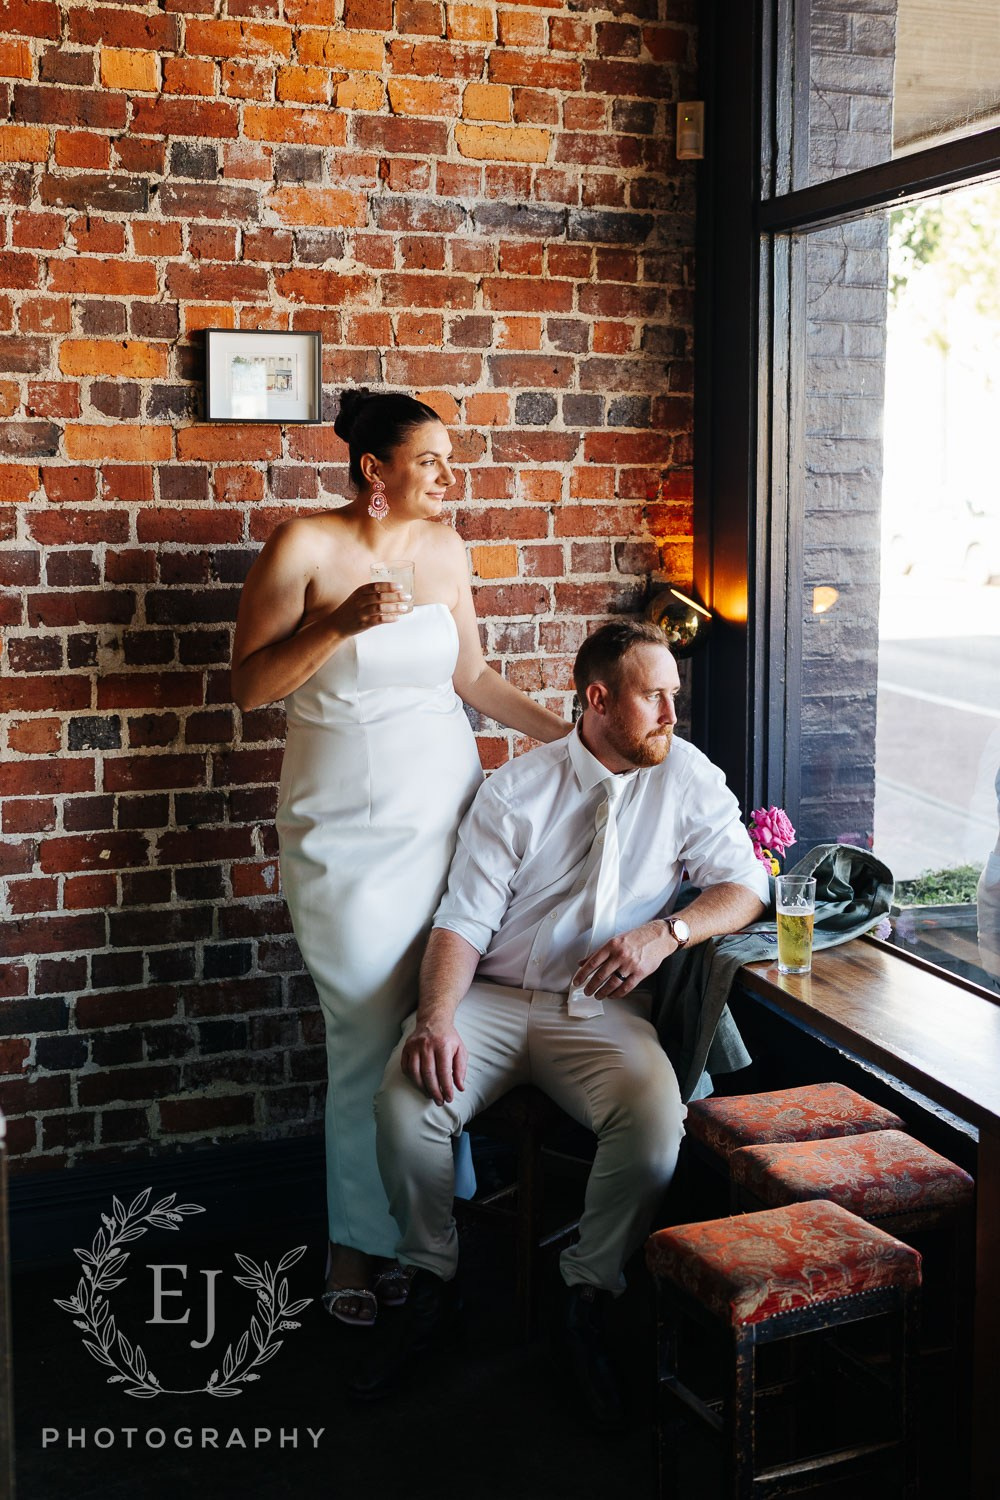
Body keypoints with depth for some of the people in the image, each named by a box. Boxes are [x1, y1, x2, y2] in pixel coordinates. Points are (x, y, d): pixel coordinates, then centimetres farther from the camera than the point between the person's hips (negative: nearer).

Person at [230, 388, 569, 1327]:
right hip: (349, 829, -4)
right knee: (370, 1033, -1)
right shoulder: (305, 546, -8)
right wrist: (341, 623, -20)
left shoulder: (444, 547, 7)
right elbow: (247, 686, -9)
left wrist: (565, 733, 12)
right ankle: (360, 1241, 16)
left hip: (447, 809, 4)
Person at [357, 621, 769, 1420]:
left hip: (604, 1011, 0)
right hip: (494, 996, 0)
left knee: (657, 1117, -31)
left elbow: (745, 885, 4)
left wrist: (667, 931, -17)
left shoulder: (686, 777, 5)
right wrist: (437, 1015, -22)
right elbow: (465, 919, -3)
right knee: (404, 1102, -26)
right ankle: (433, 1283, 2)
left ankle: (588, 1297, -4)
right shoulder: (516, 789, 2)